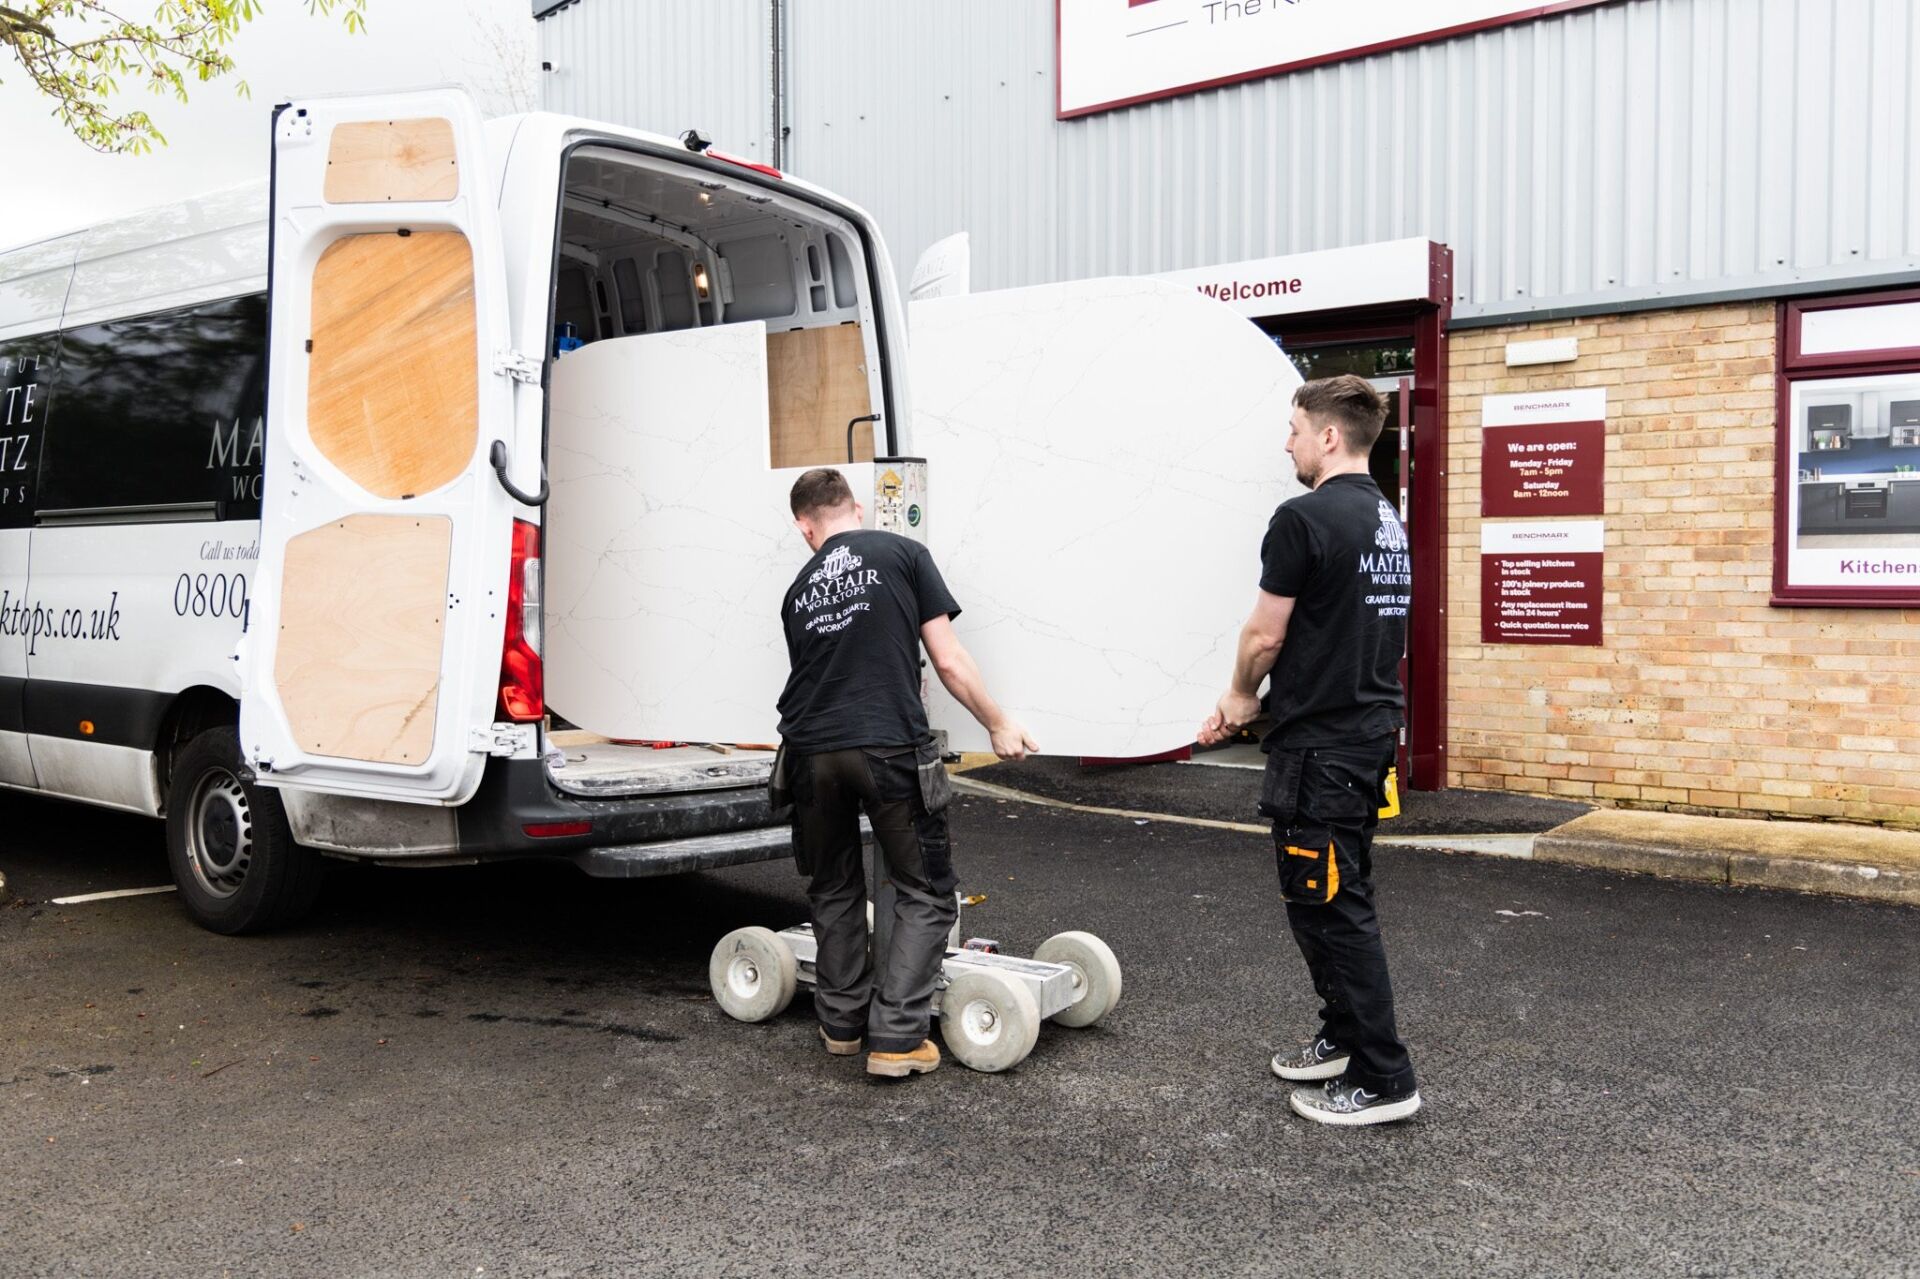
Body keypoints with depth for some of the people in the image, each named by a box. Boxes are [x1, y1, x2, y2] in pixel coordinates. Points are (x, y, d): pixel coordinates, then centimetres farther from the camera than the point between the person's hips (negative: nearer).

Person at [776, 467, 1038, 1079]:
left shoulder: (799, 589, 19)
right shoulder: (903, 554, 7)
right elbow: (948, 661, 2)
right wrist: (1000, 725, 13)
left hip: (811, 750, 4)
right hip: (890, 747, -4)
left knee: (833, 890, 23)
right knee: (926, 893, 10)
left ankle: (841, 1023, 32)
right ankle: (896, 1038, 5)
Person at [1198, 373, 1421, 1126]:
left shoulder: (1306, 517, -18)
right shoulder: (1386, 521, 13)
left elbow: (1265, 636, -15)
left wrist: (1241, 696, 6)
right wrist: (1258, 698, 20)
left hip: (1320, 745, -10)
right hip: (1369, 729, 10)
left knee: (1329, 907, -3)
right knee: (1334, 898, 20)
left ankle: (1383, 1079, 4)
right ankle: (1344, 1037, 31)